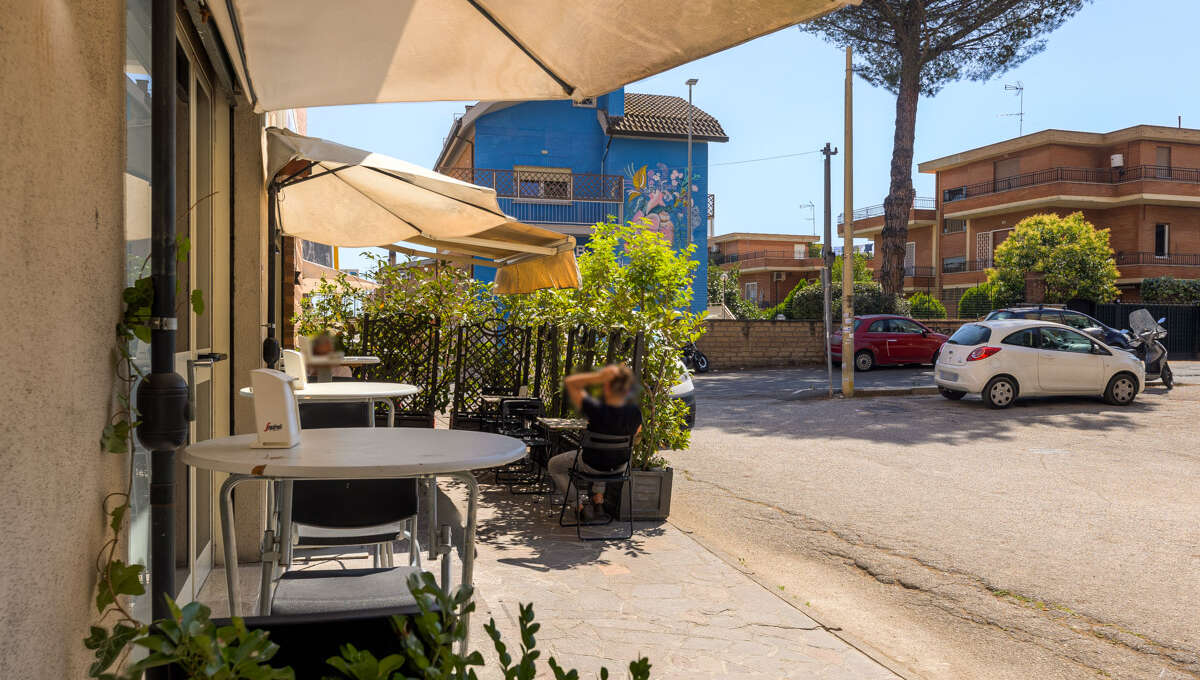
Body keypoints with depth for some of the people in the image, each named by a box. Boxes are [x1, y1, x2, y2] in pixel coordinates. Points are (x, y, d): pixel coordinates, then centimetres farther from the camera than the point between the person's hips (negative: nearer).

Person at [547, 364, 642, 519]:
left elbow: (570, 382, -28)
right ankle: (598, 497, 40)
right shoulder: (635, 410, -24)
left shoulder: (596, 410, -36)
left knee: (553, 466, 25)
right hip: (620, 464, 4)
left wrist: (597, 377, -40)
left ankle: (581, 505, 23)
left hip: (592, 466, -4)